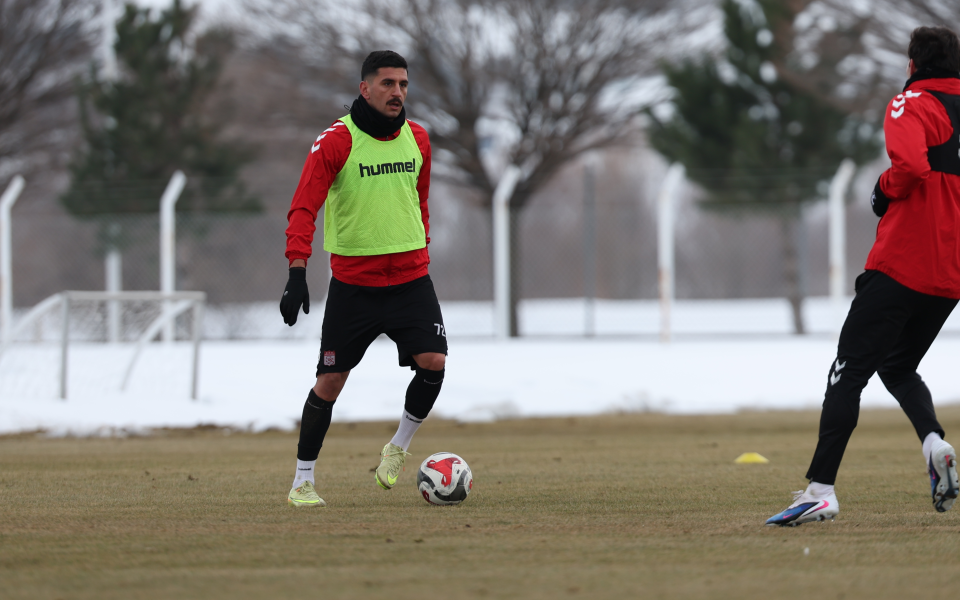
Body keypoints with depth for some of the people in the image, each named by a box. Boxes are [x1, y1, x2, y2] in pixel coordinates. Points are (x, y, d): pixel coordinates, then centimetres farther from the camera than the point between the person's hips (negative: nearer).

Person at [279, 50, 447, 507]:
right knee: (330, 380, 0)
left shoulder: (417, 139, 6)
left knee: (432, 362, -15)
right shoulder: (336, 141, -10)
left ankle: (399, 448, 9)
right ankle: (303, 481, 13)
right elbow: (304, 208, -13)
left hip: (410, 276, 4)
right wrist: (297, 272, -23)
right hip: (352, 278, -4)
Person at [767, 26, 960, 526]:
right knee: (899, 368, 21)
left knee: (849, 371, -4)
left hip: (902, 264, -7)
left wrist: (884, 191, -7)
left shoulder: (912, 106, -8)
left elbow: (910, 166, -26)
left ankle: (822, 489, -11)